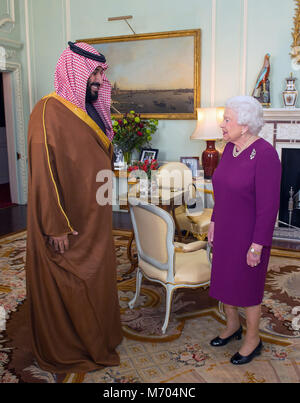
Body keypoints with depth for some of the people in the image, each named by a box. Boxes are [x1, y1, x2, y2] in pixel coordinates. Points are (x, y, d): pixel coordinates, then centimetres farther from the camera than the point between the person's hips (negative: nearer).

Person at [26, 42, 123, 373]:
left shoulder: (90, 111, 9)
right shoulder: (49, 111, -17)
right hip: (67, 225, -8)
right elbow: (44, 173, -22)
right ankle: (66, 353, 29)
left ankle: (95, 339, 40)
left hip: (94, 219, 8)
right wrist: (56, 228, -22)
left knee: (95, 282, 20)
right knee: (66, 290, 8)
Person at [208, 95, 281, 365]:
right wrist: (214, 222, 14)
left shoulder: (265, 154, -21)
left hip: (248, 234, -7)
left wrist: (258, 244, -19)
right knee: (223, 279, 19)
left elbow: (268, 205, -20)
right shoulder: (230, 148, 3)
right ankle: (233, 326, 43)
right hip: (225, 231, 7)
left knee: (247, 285, 8)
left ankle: (253, 340, 31)